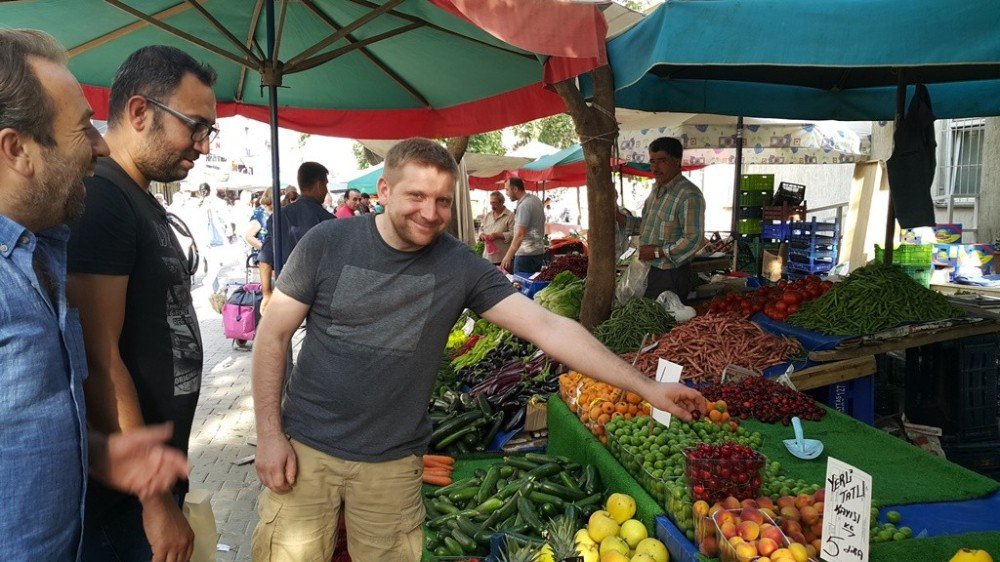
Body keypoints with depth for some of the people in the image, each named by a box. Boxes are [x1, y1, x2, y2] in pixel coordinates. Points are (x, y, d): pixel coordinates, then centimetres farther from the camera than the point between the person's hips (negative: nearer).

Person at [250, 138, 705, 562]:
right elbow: (273, 335, -2)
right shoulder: (327, 244, -10)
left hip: (392, 463, 0)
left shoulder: (460, 267, -10)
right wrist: (269, 433, -7)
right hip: (305, 449, 0)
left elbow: (548, 326, -14)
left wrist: (647, 388, -17)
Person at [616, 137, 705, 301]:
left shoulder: (689, 195, -19)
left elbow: (693, 240, -24)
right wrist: (619, 217, 5)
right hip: (648, 270, 8)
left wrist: (658, 252, -20)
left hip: (670, 275, -8)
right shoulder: (657, 189, 11)